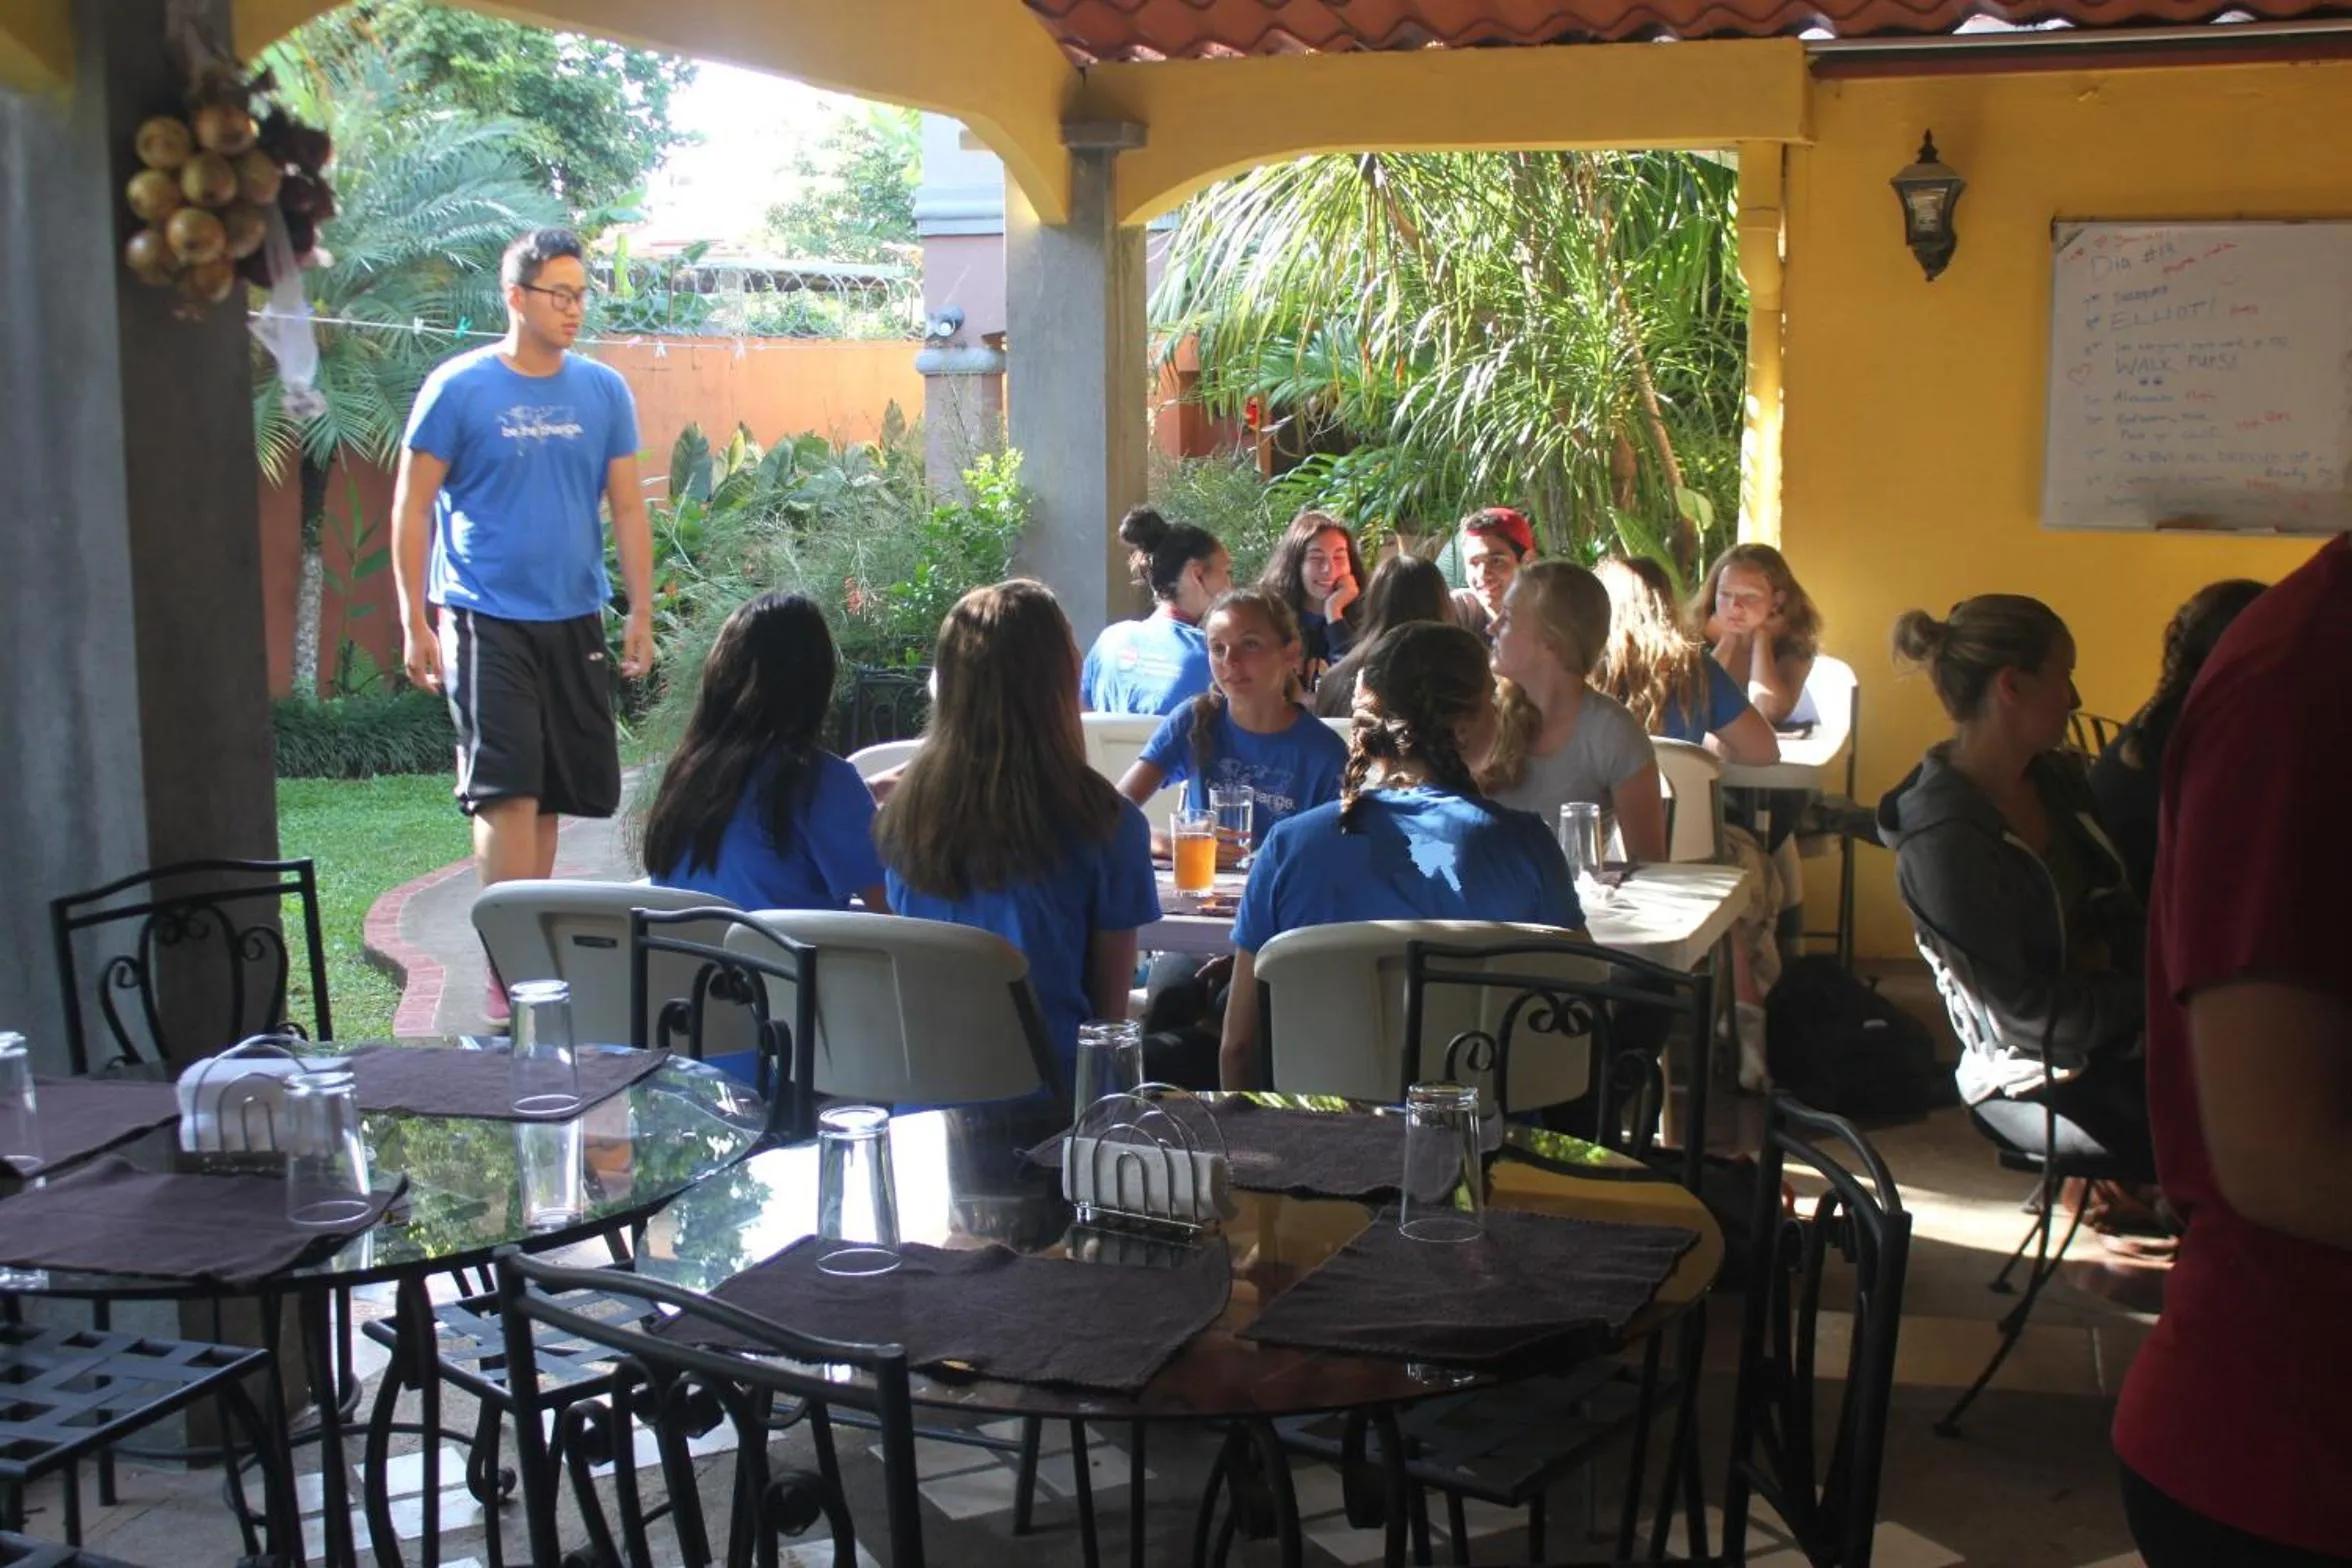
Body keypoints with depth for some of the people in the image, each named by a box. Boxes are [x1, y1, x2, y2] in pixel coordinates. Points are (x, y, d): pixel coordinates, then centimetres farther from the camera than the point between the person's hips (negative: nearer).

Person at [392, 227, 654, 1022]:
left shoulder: (604, 391, 6)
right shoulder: (458, 389, -5)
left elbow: (627, 508, 10)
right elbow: (411, 509, -2)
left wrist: (641, 614, 5)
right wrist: (414, 622, -7)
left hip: (574, 617, 4)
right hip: (485, 618, -4)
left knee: (554, 792, 10)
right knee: (506, 791, -10)